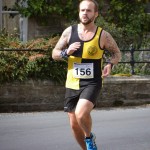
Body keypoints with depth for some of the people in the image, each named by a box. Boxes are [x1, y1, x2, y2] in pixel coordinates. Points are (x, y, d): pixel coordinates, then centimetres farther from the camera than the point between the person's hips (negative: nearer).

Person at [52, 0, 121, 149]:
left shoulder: (103, 35, -5)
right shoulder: (69, 31, 0)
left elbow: (117, 53, 9)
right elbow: (54, 54, 7)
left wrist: (110, 64, -12)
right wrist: (66, 52, -15)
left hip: (92, 83, -3)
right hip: (72, 85, 4)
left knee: (81, 113, -29)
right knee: (74, 125, 9)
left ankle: (89, 137, 2)